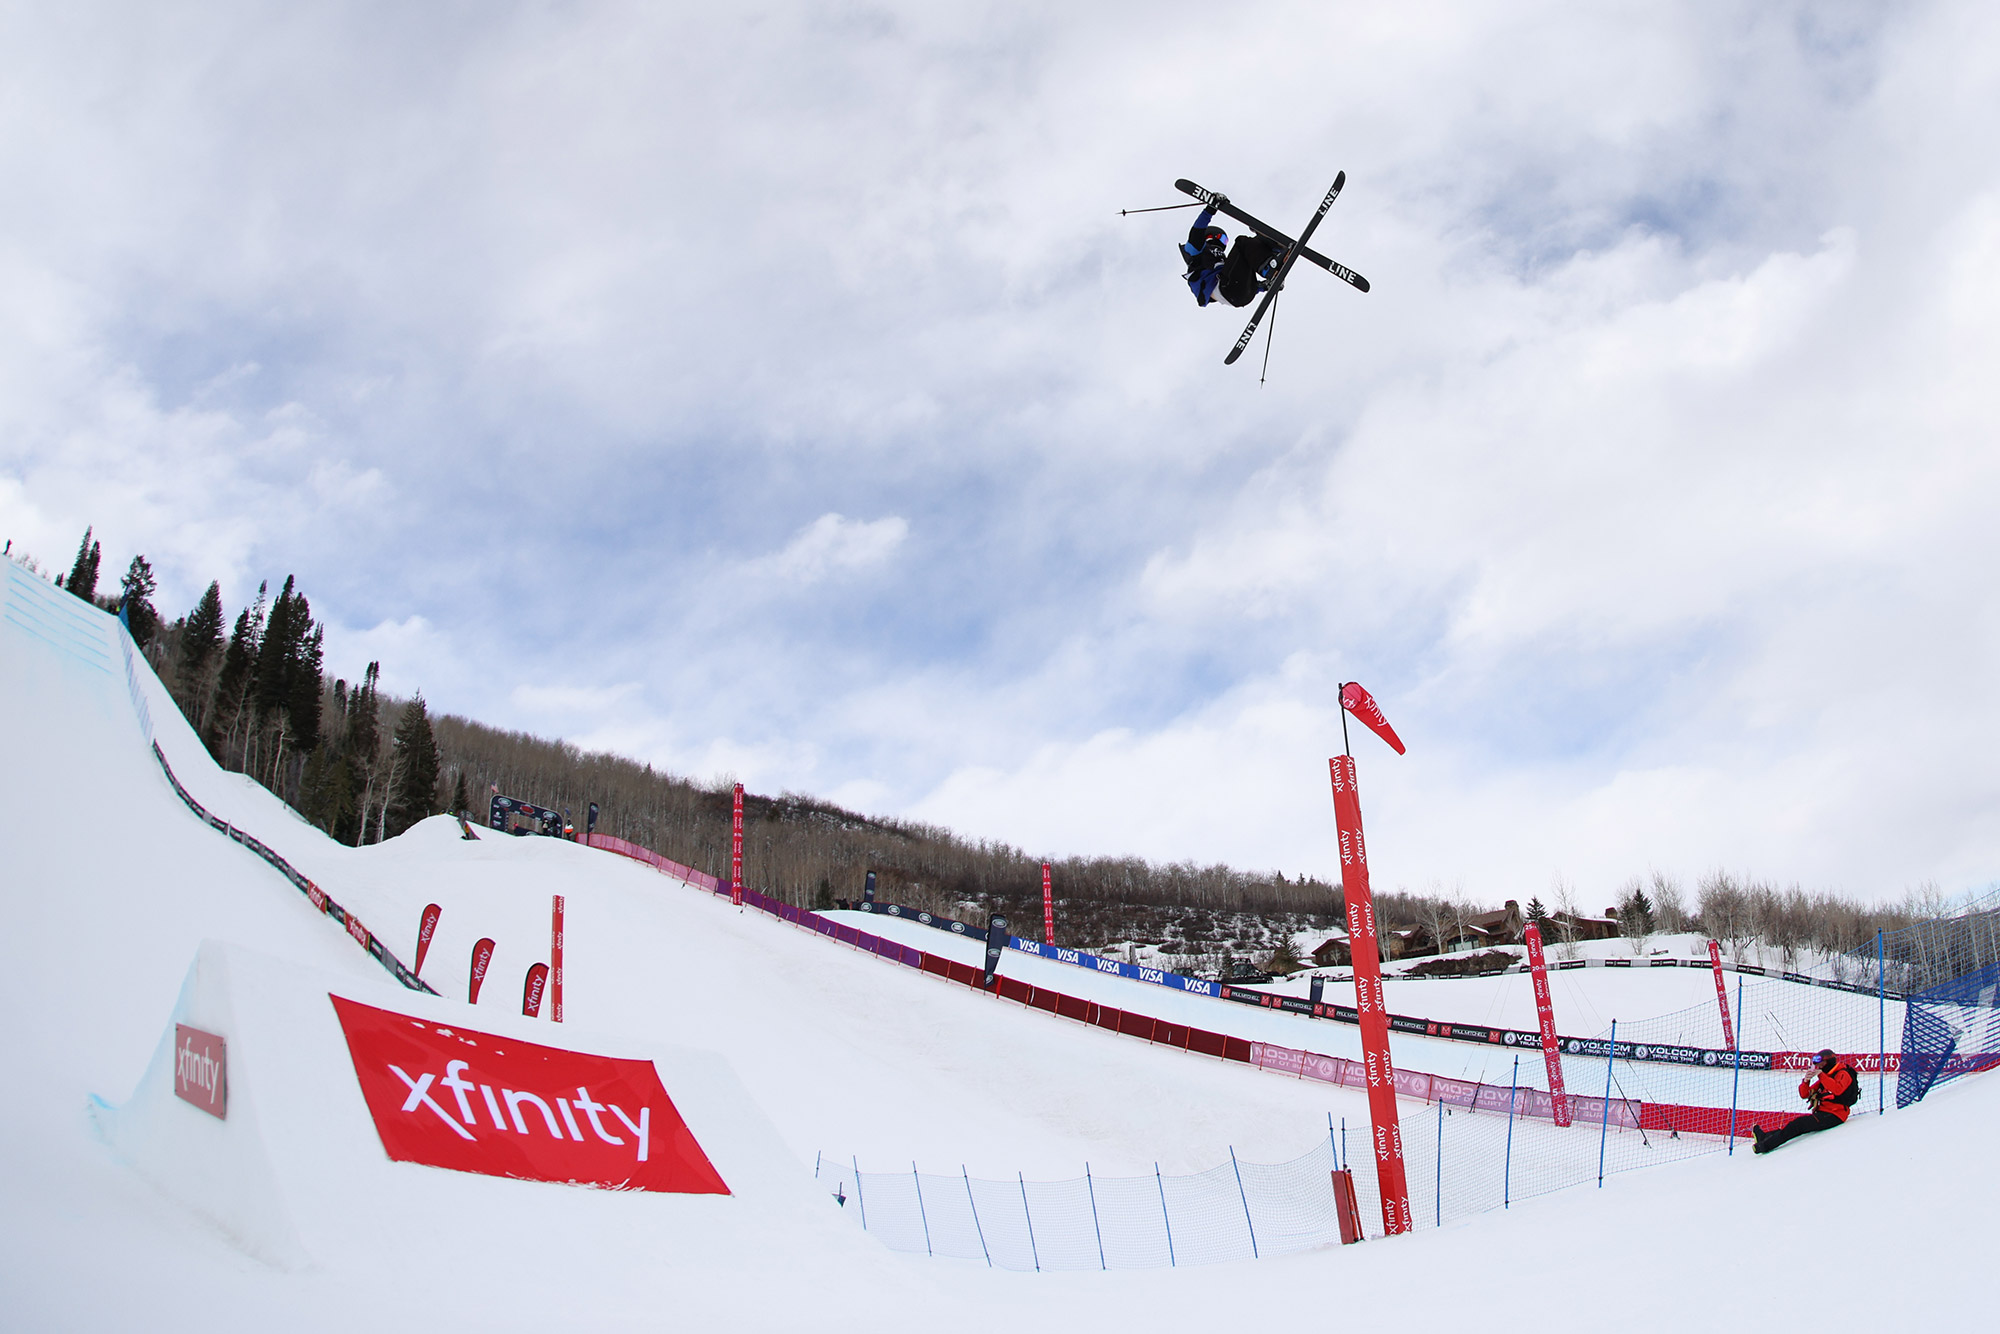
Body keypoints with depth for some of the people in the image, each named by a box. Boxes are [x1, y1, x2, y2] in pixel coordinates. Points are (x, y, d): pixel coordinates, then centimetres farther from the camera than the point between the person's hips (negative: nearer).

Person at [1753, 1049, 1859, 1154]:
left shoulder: (1843, 1074, -4)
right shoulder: (1824, 1078, 21)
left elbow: (1837, 1090, -27)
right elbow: (1804, 1094, 16)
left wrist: (1821, 1075, -24)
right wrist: (1806, 1081, -4)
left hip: (1834, 1115, -9)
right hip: (1822, 1113, 9)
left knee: (1799, 1124, -21)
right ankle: (1765, 1136, -22)